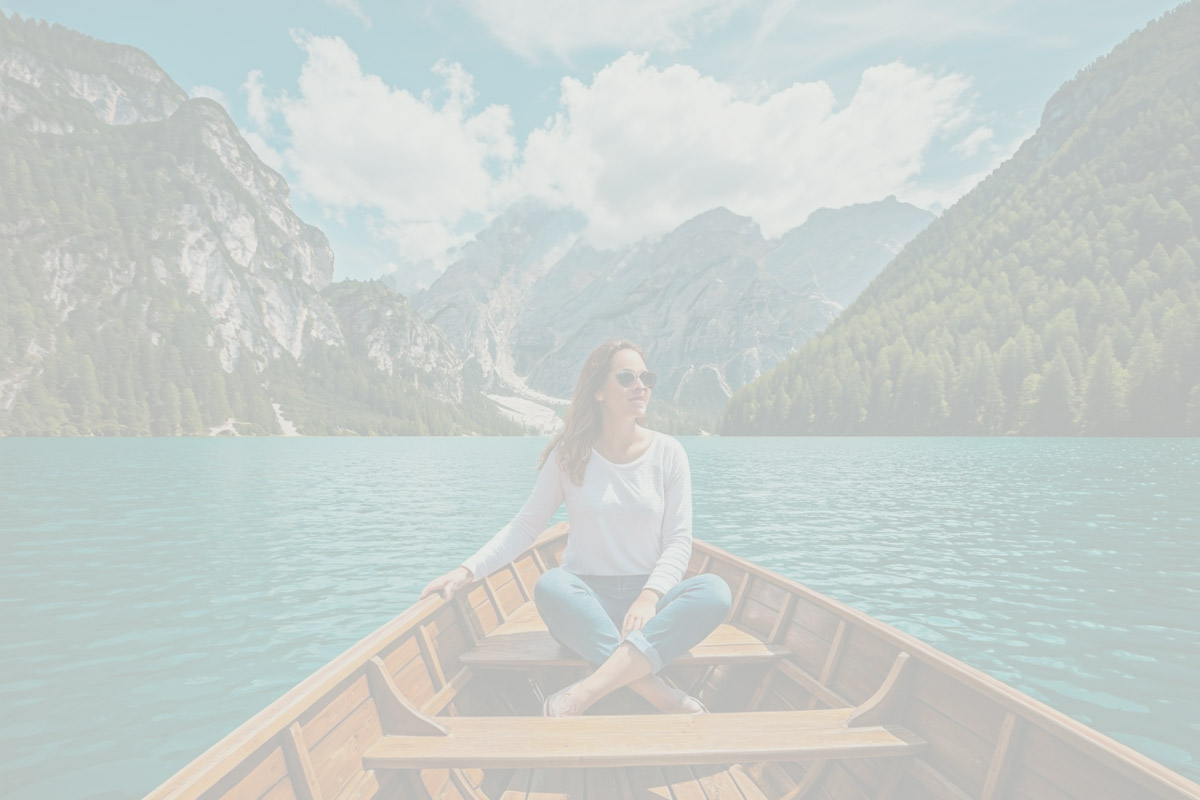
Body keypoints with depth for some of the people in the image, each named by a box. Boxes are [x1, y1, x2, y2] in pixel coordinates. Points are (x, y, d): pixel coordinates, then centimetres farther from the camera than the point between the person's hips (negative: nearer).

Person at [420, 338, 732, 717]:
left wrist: (650, 596, -19)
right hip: (586, 602, 0)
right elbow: (525, 526, 4)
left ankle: (584, 693, -37)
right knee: (550, 586, -34)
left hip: (650, 601, 1)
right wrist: (467, 571, -9)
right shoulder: (570, 453, 2)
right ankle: (665, 698, -34)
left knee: (713, 590, -30)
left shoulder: (667, 452, 2)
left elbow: (678, 540, -1)